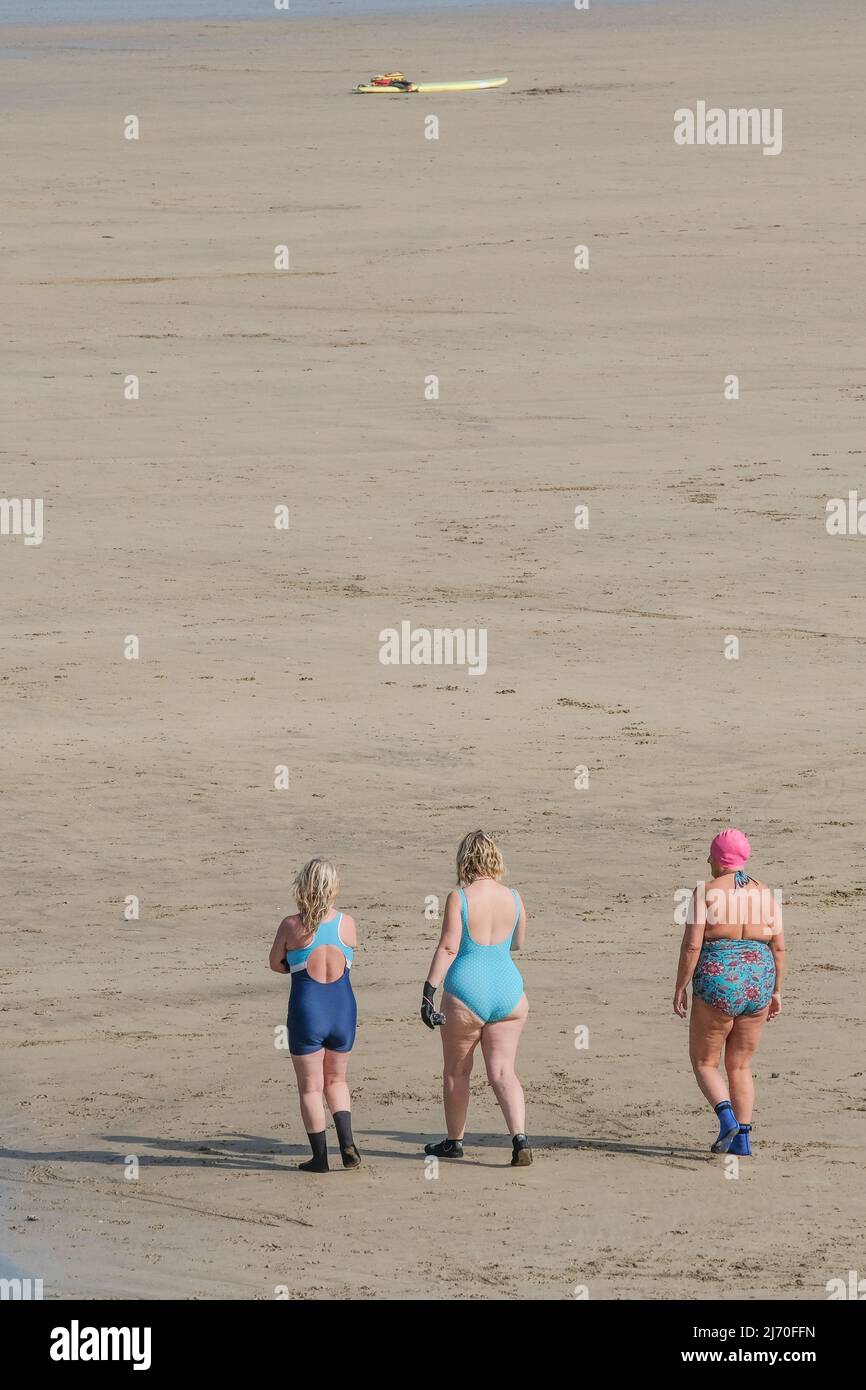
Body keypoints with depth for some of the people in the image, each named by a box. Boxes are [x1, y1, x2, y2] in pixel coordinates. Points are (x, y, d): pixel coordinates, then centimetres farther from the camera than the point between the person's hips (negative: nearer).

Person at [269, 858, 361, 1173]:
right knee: (336, 1081, 22)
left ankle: (320, 1157, 14)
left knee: (310, 1088, 11)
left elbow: (276, 964, 2)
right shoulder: (347, 923, -6)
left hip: (307, 1012, -3)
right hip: (343, 1008, 3)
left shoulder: (291, 926, -12)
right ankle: (347, 1144, 7)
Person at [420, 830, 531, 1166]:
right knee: (503, 1072, 5)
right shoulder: (513, 898, 3)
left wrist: (429, 990, -14)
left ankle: (454, 1141, 26)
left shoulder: (459, 898, -11)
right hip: (508, 990, 4)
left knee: (456, 1071, 14)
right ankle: (520, 1138, -13)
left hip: (467, 993, -4)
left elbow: (448, 948, -16)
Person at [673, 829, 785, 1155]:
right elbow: (779, 948, 5)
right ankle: (742, 1138, 9)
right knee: (740, 1066, 16)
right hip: (758, 982, 5)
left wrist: (680, 987, -4)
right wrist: (776, 991, 13)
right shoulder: (765, 893, 6)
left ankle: (727, 1118, -14)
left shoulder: (706, 892, -8)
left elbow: (692, 945, -12)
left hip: (717, 983, -5)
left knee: (704, 1062, 10)